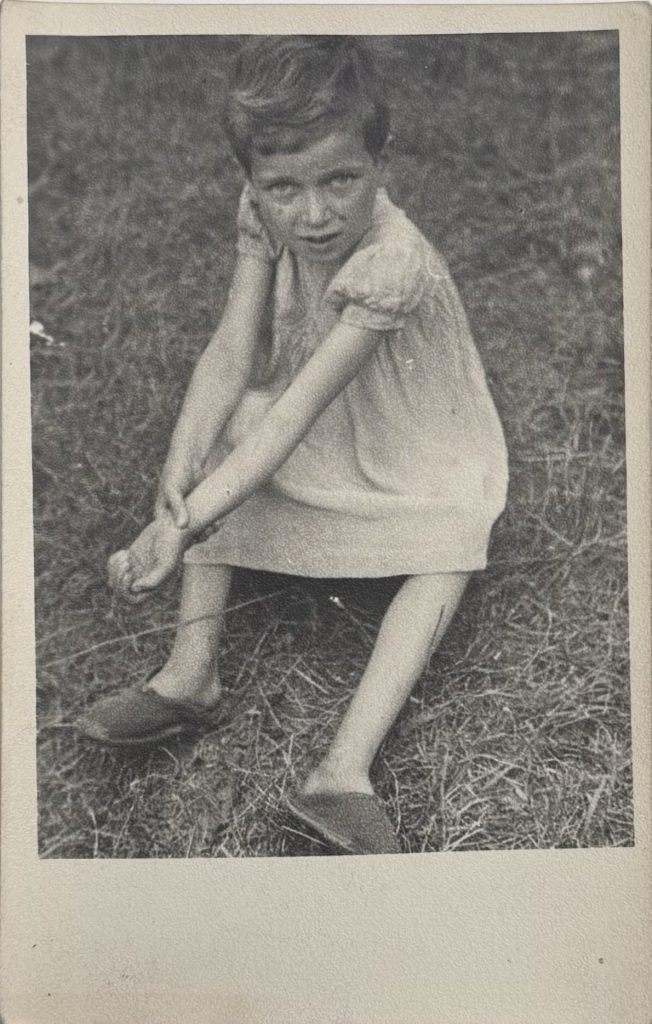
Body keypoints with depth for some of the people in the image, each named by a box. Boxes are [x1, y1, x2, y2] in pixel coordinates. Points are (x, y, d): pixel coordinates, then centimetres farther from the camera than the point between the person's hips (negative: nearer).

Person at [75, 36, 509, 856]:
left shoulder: (391, 263, -37)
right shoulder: (262, 213, -18)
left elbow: (295, 415, -40)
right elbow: (233, 354, -20)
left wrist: (182, 524, -43)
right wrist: (179, 470, -35)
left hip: (416, 453, -4)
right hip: (317, 430, 5)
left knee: (448, 557, -28)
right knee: (219, 424, -19)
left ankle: (345, 771, -29)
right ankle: (192, 671, -17)